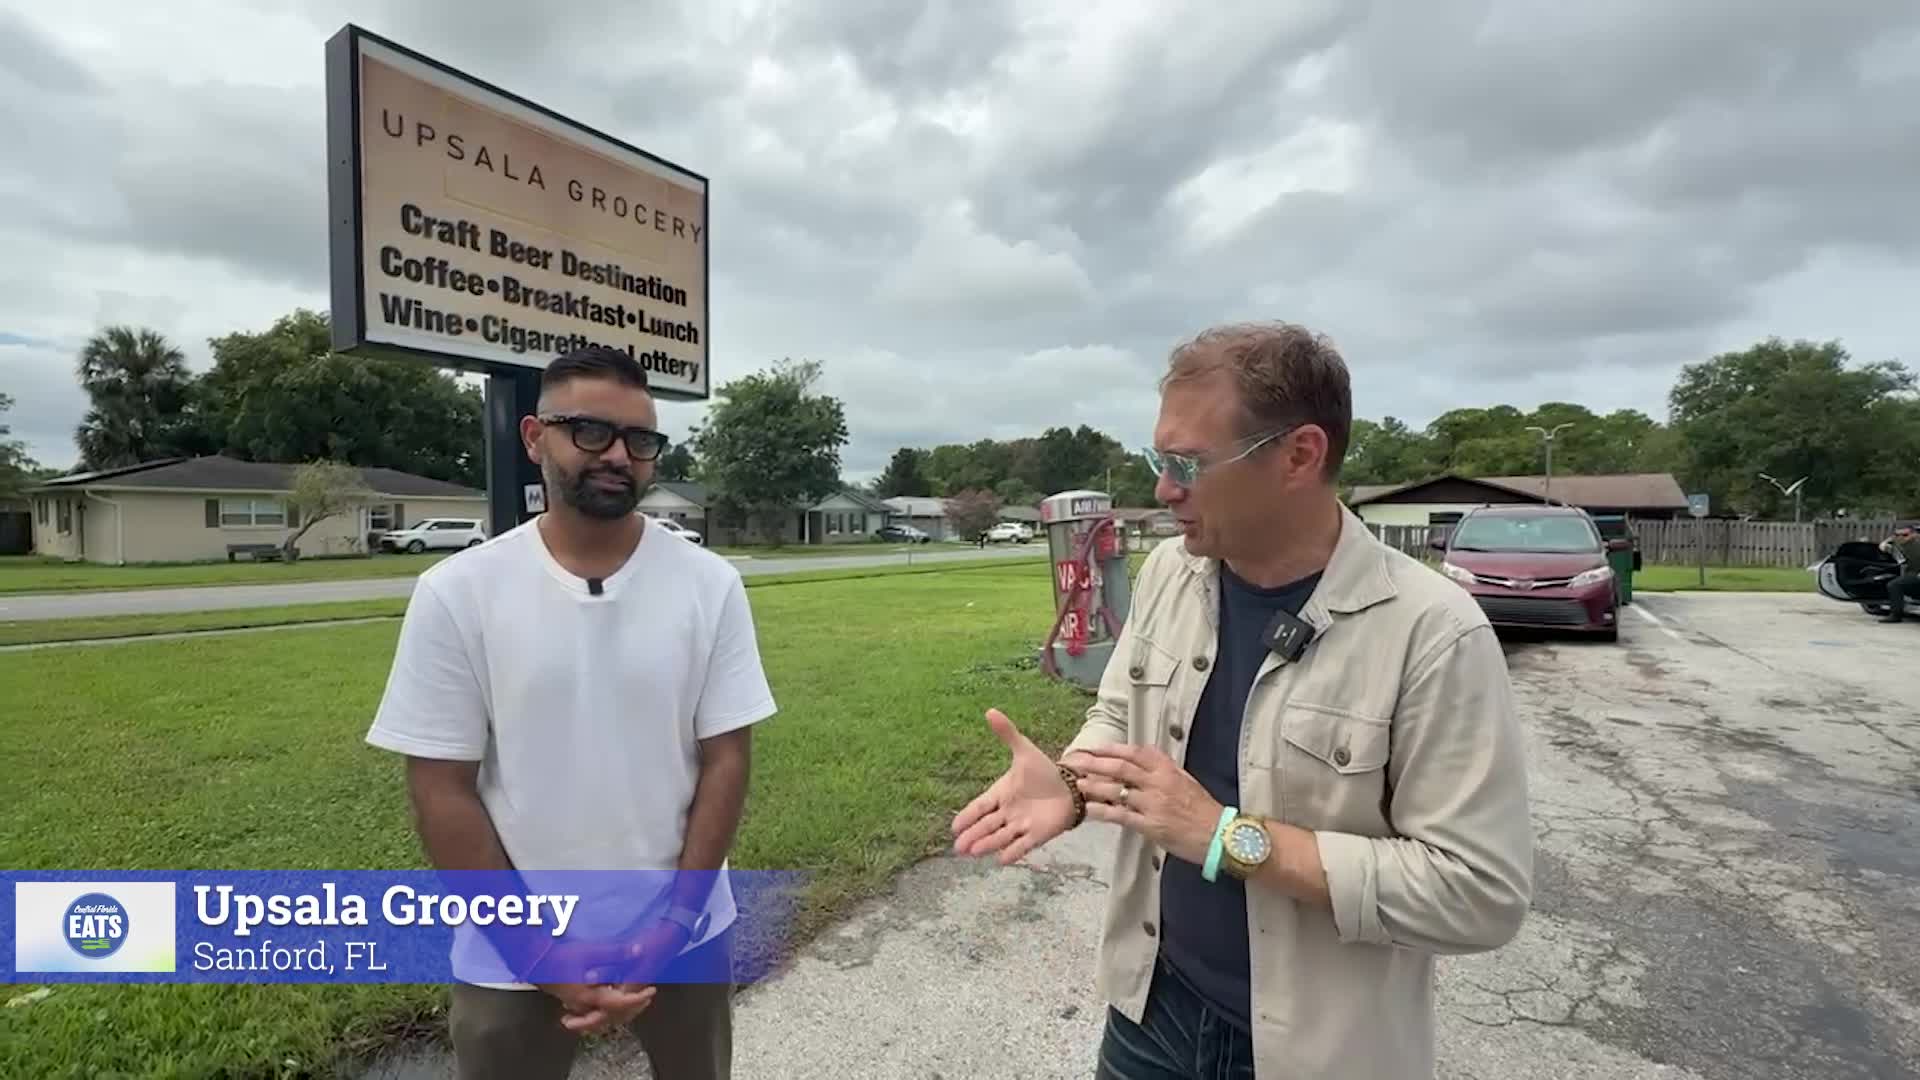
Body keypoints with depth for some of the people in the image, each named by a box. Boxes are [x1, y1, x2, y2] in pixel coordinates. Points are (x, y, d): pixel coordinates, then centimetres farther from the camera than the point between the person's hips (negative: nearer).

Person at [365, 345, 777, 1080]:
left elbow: (725, 761, -6)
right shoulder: (457, 593, -10)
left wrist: (668, 929, -11)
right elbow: (440, 790, -9)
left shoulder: (710, 585, -8)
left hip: (684, 933, 2)